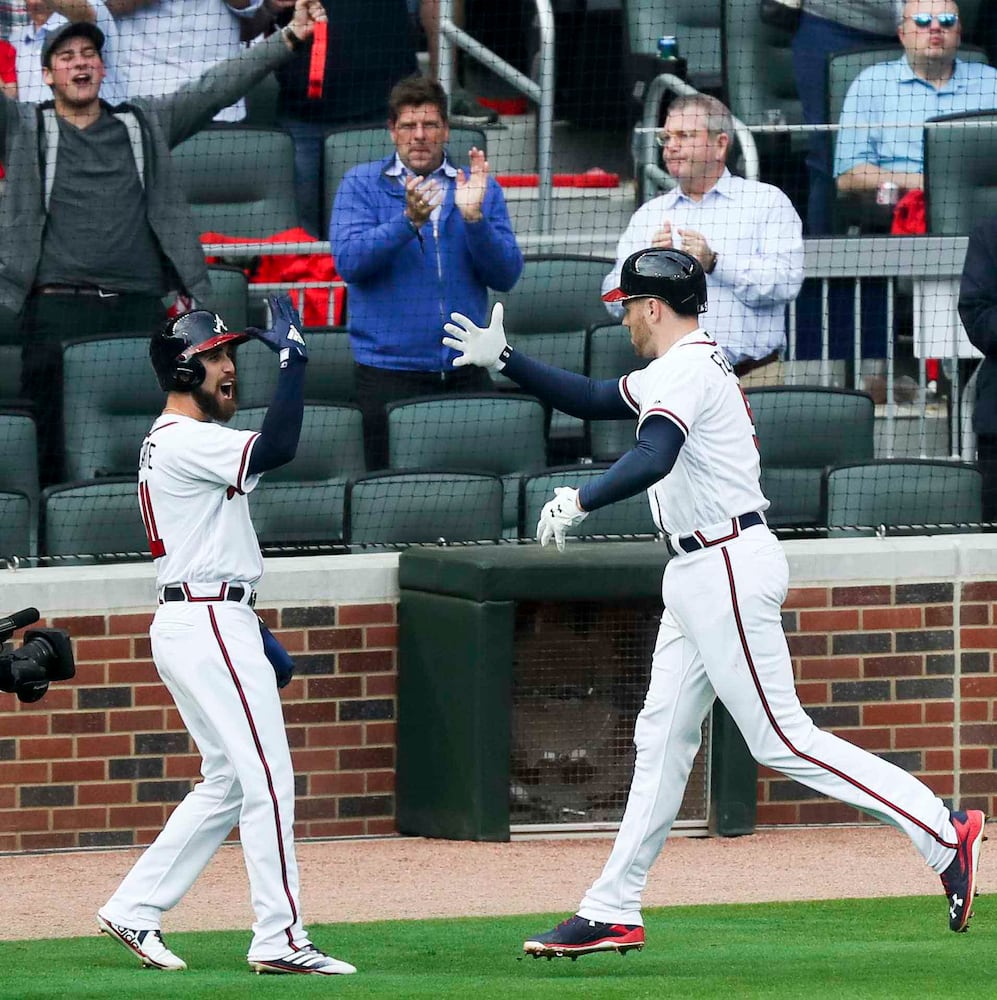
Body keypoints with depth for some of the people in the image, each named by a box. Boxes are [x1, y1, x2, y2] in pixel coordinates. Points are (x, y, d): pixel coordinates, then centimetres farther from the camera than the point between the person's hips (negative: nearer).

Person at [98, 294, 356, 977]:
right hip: (209, 625, -11)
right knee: (267, 779, -11)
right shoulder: (185, 440, -13)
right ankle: (280, 938, -12)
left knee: (229, 781, 14)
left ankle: (135, 909, 15)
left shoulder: (176, 443, 20)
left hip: (197, 627, 11)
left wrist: (259, 638, 23)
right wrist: (292, 358, -24)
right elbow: (276, 449, -30)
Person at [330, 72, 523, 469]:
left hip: (465, 373, 2)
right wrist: (409, 221, -23)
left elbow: (506, 275, 1)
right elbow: (349, 261, -10)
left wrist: (473, 217, -15)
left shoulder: (481, 187, 10)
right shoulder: (362, 184, 5)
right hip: (389, 372, -2)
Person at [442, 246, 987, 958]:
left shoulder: (686, 371, -15)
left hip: (730, 571, -11)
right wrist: (503, 360, 25)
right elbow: (590, 399, 29)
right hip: (699, 577, 11)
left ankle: (943, 832, -11)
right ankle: (612, 914, 12)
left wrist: (578, 502, -39)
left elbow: (654, 458, -33)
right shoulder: (676, 371, 18)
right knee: (663, 740, 10)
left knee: (783, 740, -11)